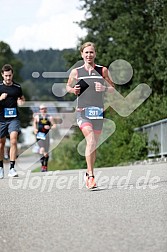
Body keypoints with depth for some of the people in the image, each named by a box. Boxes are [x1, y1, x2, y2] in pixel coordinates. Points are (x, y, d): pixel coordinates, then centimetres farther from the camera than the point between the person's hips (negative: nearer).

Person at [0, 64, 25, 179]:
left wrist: (21, 102, -1)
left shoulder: (17, 87, 5)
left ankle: (12, 168, -18)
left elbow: (22, 98, 22)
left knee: (13, 140, -17)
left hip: (14, 118, 0)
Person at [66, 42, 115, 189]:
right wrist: (73, 90, -3)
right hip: (83, 112, -2)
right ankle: (91, 175, -20)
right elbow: (68, 87, 20)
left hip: (98, 112, 2)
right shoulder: (76, 72, 5)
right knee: (91, 141, -22)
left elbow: (113, 89, 11)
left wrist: (104, 88, -10)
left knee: (94, 145, 10)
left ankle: (88, 174, 29)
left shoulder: (103, 70, 6)